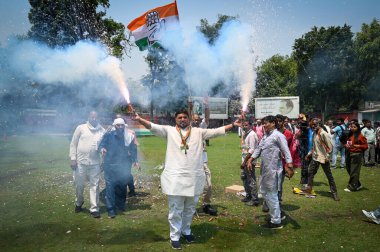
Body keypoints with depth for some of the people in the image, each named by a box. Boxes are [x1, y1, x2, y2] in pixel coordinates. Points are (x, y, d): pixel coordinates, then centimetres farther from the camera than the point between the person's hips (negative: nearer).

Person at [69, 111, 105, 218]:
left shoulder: (102, 131, 4)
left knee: (94, 186, 2)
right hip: (80, 162, 0)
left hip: (95, 163, 0)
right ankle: (79, 203, 37)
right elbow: (73, 144, 3)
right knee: (79, 185, 12)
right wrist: (73, 158, -4)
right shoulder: (81, 128, 1)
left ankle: (94, 209, 10)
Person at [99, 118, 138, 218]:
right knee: (110, 186, -6)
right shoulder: (108, 135, -2)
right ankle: (111, 209, 3)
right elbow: (101, 144, -5)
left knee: (122, 186, 15)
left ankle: (121, 204, 35)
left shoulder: (129, 137, 3)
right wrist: (102, 149, -28)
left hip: (124, 166, 3)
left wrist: (135, 160, -4)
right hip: (110, 165, -2)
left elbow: (134, 150, 6)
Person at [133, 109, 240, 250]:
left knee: (190, 209, 19)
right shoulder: (169, 131, 2)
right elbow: (153, 127, -9)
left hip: (194, 177, 3)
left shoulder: (198, 132, 8)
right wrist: (139, 119, -24)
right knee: (176, 210, 6)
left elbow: (216, 131, 6)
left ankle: (186, 231, 40)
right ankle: (175, 237, 24)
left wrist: (232, 125, 0)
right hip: (175, 177, -3)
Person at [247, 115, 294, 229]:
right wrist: (250, 160, 8)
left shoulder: (278, 135, -12)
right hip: (265, 169, 9)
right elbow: (258, 149, 18)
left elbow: (286, 152, -19)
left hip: (273, 169, -9)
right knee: (264, 191, 19)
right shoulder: (265, 136, 15)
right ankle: (275, 214, 34)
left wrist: (289, 167, -29)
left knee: (272, 195, -1)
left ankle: (276, 222, 13)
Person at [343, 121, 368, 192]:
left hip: (356, 154, -7)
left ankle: (352, 187, 8)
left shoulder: (360, 136, -7)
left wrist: (358, 146, -17)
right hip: (349, 154, 7)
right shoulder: (349, 135, 11)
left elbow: (365, 146, -5)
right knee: (349, 170, 11)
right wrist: (346, 145, 2)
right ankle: (358, 185, 27)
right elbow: (346, 143, 23)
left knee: (354, 172, -2)